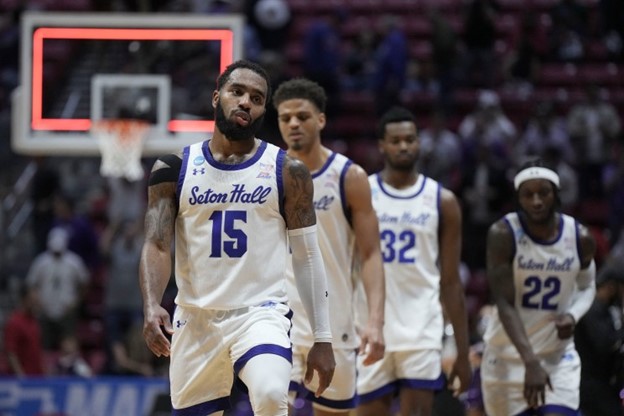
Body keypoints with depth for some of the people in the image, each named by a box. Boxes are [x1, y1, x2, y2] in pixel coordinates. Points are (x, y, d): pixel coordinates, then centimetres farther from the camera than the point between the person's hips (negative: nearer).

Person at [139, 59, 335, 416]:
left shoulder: (288, 172, 2)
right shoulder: (175, 168, 3)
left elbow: (307, 256, 4)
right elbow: (157, 245, -5)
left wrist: (323, 338, 0)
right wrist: (152, 306, -24)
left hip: (261, 312, -2)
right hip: (195, 319, 2)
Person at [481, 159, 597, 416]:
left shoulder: (579, 238, -5)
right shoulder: (502, 235, -15)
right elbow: (505, 304, -20)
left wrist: (573, 315, -10)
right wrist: (530, 362, -31)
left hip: (558, 354, 1)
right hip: (508, 354, -1)